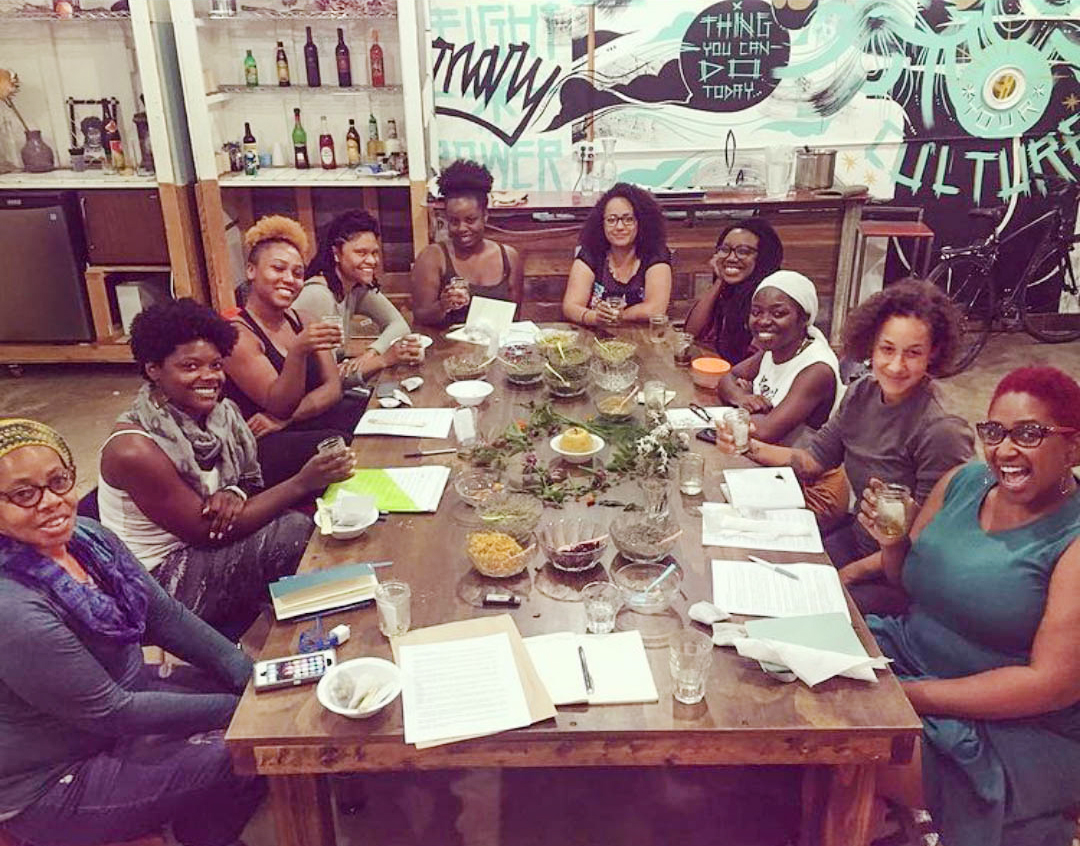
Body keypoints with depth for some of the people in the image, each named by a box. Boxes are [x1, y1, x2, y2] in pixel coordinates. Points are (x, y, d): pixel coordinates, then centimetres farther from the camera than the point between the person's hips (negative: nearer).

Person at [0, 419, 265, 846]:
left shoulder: (86, 536, -7)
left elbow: (166, 616, 1)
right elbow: (110, 713, -25)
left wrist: (247, 672, -9)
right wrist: (236, 711, -19)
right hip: (53, 786, -8)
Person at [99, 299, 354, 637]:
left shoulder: (220, 412, -5)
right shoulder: (134, 450, -25)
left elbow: (250, 480, 7)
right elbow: (206, 531, -22)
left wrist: (234, 493, -19)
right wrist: (302, 483, -27)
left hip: (194, 546, 7)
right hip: (156, 580, -7)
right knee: (295, 533, -19)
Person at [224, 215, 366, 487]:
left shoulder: (304, 322, 12)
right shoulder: (238, 334, -9)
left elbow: (333, 387, 2)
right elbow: (279, 404, -16)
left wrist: (285, 418, -15)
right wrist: (299, 351, -34)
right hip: (265, 445, -7)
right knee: (339, 447, -34)